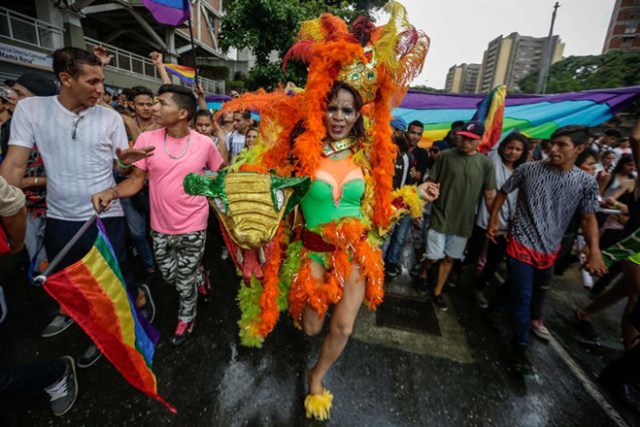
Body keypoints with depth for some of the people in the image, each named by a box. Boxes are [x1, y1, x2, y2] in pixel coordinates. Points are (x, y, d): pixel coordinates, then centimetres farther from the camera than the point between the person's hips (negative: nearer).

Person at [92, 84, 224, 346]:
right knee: (169, 276, 21)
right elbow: (136, 179, -5)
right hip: (160, 226, 3)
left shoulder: (204, 143, -11)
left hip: (193, 227, -3)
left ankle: (186, 318, 41)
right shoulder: (146, 139, -8)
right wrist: (111, 192, -21)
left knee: (184, 282, 10)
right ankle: (198, 277, 54)